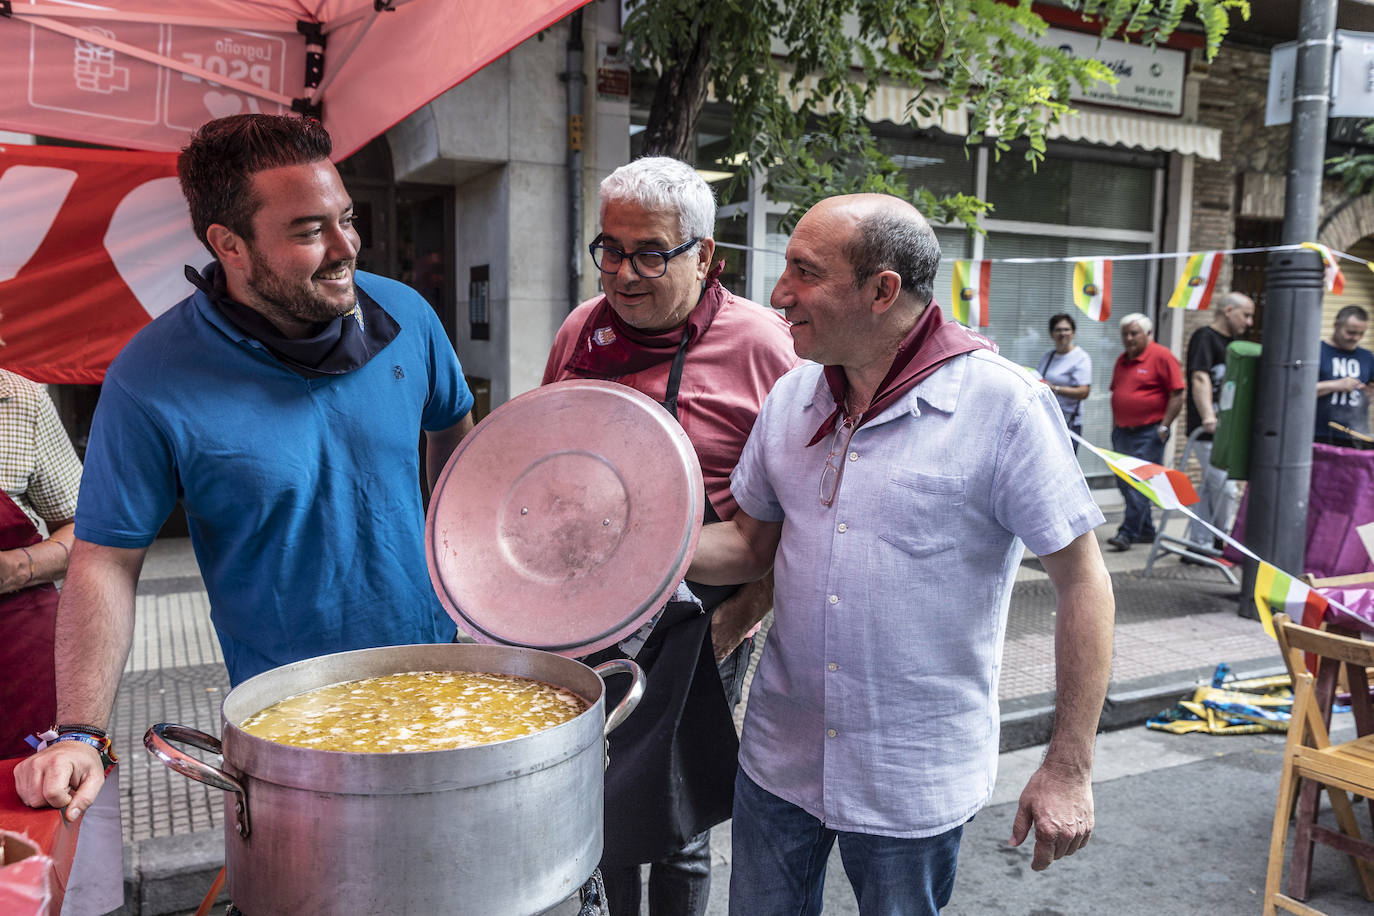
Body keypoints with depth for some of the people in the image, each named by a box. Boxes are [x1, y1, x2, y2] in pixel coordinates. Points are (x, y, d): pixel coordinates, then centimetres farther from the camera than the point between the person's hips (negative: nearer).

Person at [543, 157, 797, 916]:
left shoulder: (759, 344, -12)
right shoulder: (582, 329, 4)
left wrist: (748, 611, -14)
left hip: (688, 634, -5)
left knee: (670, 828, 9)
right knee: (593, 811, 18)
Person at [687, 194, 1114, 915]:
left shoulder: (1003, 406, -16)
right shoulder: (791, 398, 0)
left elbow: (1081, 582, -12)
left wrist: (1068, 770, -11)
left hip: (914, 781, -4)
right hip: (777, 755, 5)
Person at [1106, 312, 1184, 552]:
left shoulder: (1161, 356, -8)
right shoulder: (1122, 360, 15)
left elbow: (1177, 395, -11)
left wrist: (1164, 427, -14)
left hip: (1149, 432, -8)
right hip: (1122, 431, 8)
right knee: (1125, 484, 10)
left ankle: (1128, 533, -8)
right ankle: (1146, 530, 23)